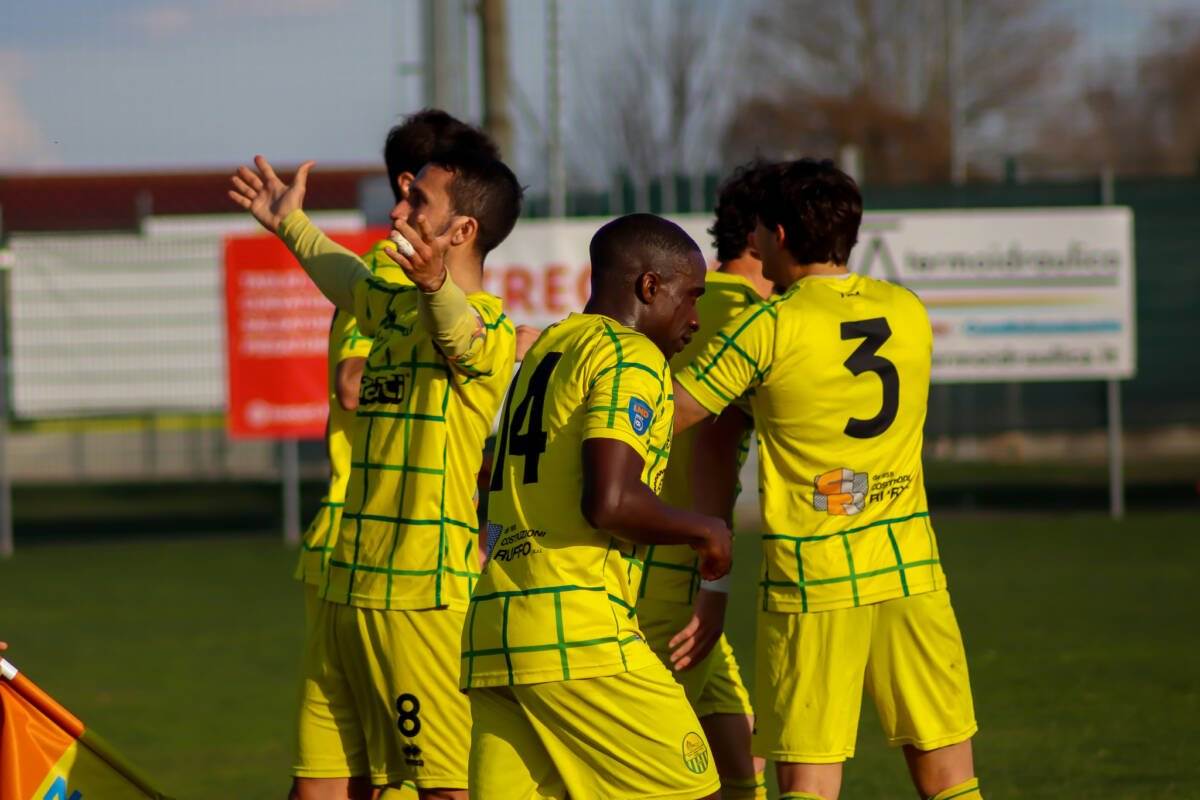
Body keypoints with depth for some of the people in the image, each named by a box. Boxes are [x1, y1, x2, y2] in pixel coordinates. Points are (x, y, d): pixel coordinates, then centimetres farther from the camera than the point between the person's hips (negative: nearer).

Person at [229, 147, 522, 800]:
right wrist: (289, 222, 52)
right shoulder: (391, 306, 15)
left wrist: (434, 283, -56)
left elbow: (460, 335, -35)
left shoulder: (490, 331, -11)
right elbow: (341, 277, 38)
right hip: (347, 592, 8)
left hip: (425, 598, -8)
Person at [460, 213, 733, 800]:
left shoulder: (547, 349, 22)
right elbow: (610, 502, -18)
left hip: (492, 626, 9)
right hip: (577, 630, -9)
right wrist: (705, 531, -2)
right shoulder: (630, 357, -5)